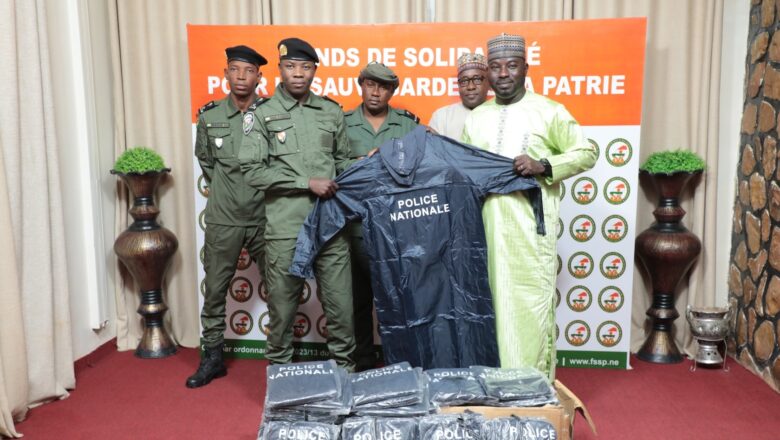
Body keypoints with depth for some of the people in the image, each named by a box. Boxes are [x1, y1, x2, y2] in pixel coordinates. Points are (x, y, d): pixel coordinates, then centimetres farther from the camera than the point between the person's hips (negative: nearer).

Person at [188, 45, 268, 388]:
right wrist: (227, 188, 12)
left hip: (264, 216, -1)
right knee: (215, 290, 9)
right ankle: (212, 357, 24)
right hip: (223, 219, 2)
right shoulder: (209, 115, 2)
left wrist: (264, 189, 1)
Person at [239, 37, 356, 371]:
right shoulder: (264, 114, 0)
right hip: (285, 228, -2)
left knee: (341, 305, 8)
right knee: (282, 307, 9)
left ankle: (345, 369, 26)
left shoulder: (332, 112, 10)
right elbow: (252, 171, -7)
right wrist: (307, 182, -12)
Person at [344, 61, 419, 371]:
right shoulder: (343, 123, 5)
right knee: (360, 296, 8)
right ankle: (363, 363, 23)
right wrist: (357, 165, -17)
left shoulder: (409, 123, 8)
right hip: (358, 226, 0)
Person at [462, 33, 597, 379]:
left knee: (533, 303, -3)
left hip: (531, 226, -4)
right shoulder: (475, 118, 14)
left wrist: (544, 166, -13)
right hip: (488, 226, 4)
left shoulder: (549, 112, 0)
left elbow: (586, 153, 1)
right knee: (494, 300, 8)